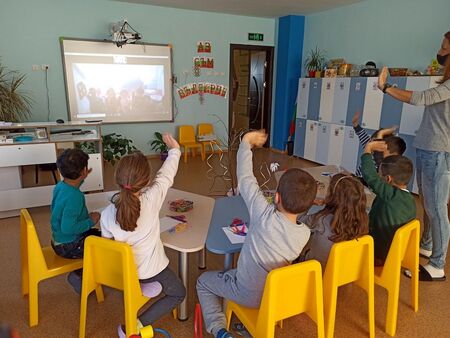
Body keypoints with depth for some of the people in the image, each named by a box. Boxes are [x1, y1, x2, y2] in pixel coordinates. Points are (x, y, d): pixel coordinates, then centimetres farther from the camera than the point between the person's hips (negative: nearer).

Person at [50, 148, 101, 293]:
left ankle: (81, 273, 22)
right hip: (68, 246, -9)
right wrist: (90, 221, -21)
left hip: (59, 239, 9)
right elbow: (68, 228, -32)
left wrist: (80, 180, 17)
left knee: (100, 235, 20)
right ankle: (79, 276, 3)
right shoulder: (75, 197, -31)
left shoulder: (60, 186, -3)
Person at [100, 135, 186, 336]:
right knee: (178, 293, 19)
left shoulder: (106, 214, -19)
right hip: (150, 270, -5)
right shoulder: (151, 200, -28)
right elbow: (166, 175, -12)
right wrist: (174, 149, 4)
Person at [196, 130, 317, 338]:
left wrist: (246, 141, -11)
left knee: (203, 281, 19)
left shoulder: (265, 215, -34)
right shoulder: (304, 234, -21)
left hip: (249, 295, -4)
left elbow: (245, 178, -23)